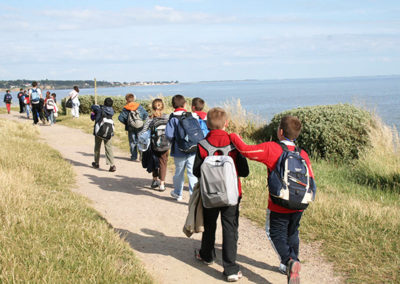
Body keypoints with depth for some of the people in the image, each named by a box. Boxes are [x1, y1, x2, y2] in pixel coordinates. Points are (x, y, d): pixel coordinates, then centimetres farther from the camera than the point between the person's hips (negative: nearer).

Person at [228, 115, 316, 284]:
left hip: (278, 206, -5)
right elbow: (310, 179, 4)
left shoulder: (271, 148, -15)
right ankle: (290, 266, 31)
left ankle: (289, 260, -15)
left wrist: (234, 137, 1)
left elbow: (245, 150, -17)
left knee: (276, 234, 9)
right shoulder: (303, 154, 0)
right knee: (292, 233, 22)